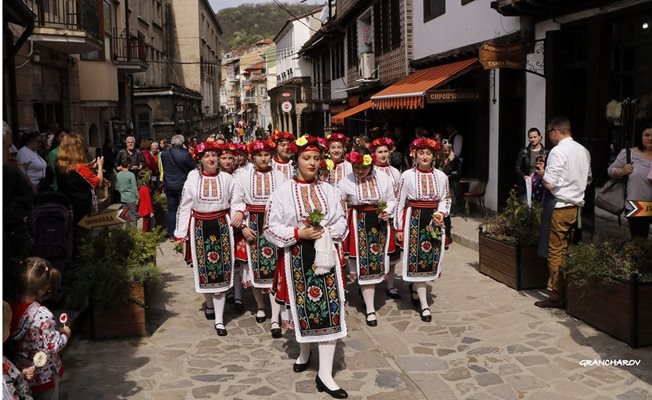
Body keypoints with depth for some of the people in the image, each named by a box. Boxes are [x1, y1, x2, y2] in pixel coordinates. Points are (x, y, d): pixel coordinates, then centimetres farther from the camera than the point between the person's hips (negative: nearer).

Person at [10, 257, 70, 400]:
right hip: (44, 373, -5)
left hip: (22, 372, 6)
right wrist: (65, 334, -5)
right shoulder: (43, 315, -30)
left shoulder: (11, 309, -11)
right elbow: (53, 346, -24)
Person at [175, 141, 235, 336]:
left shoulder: (226, 178, 0)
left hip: (221, 226, 0)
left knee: (221, 270, -2)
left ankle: (219, 319, 4)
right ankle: (210, 305, 37)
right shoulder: (193, 178, -1)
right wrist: (181, 232, -1)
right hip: (199, 228, 1)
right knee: (203, 269, 10)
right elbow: (185, 206, 1)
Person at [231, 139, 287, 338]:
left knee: (275, 269, -4)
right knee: (255, 267, 11)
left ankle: (275, 319, -2)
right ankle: (261, 306, 33)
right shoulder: (243, 176, 1)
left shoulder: (280, 177, 1)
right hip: (252, 225, 1)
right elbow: (236, 203, 3)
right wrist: (243, 226, -7)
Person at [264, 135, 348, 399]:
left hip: (325, 255, 2)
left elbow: (341, 222, 9)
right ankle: (304, 352, 41)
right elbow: (271, 228, -7)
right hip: (297, 257, -1)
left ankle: (325, 375, 1)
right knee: (302, 307, 13)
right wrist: (299, 233, -17)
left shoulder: (329, 190, 5)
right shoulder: (283, 191, -5)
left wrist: (326, 232, -10)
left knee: (329, 310, -5)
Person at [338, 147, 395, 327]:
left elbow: (391, 200, 8)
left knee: (378, 262, 6)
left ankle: (365, 291, 35)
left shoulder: (383, 178, -3)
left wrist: (387, 211, -12)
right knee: (364, 266, -1)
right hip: (358, 226, -2)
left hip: (380, 224, 2)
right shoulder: (346, 182, -7)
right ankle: (370, 309, 5)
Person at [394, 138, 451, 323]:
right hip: (414, 219, -3)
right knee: (417, 258, -2)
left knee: (430, 258, 8)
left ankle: (415, 287, 37)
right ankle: (424, 304, 4)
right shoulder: (407, 175, -6)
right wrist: (398, 228, -4)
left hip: (434, 220, 3)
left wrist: (441, 213, -9)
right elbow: (399, 202, -3)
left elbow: (446, 199, 11)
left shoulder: (441, 176, 2)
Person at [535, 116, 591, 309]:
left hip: (560, 207, -8)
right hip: (577, 206, 8)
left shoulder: (557, 152, -15)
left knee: (556, 252, -1)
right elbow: (588, 179, 20)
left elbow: (550, 184, -18)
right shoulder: (583, 151, 10)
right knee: (567, 250, 15)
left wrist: (542, 172, 0)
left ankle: (556, 295, 3)